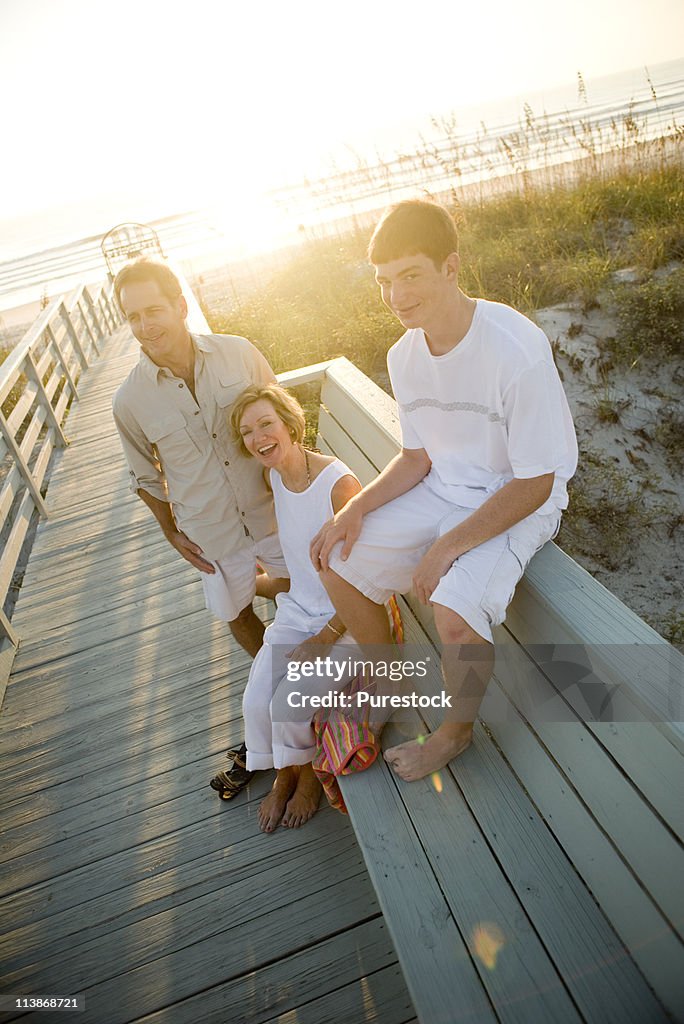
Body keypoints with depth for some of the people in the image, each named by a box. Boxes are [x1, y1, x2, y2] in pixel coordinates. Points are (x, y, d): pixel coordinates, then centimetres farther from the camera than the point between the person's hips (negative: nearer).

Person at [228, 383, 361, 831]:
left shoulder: (340, 484, -27)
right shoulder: (273, 475, -5)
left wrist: (326, 638, -17)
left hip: (349, 617, -6)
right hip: (298, 608, 6)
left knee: (289, 703, -15)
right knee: (256, 701, -6)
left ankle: (310, 776, 19)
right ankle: (284, 776, 24)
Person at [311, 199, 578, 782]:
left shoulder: (517, 350, -26)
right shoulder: (405, 355, -4)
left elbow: (534, 485, -21)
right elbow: (418, 457, 7)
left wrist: (447, 547, -23)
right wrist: (356, 508, -7)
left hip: (520, 503, -6)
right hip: (443, 491, 7)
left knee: (455, 611, -30)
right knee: (337, 564, 1)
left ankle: (457, 731, 5)